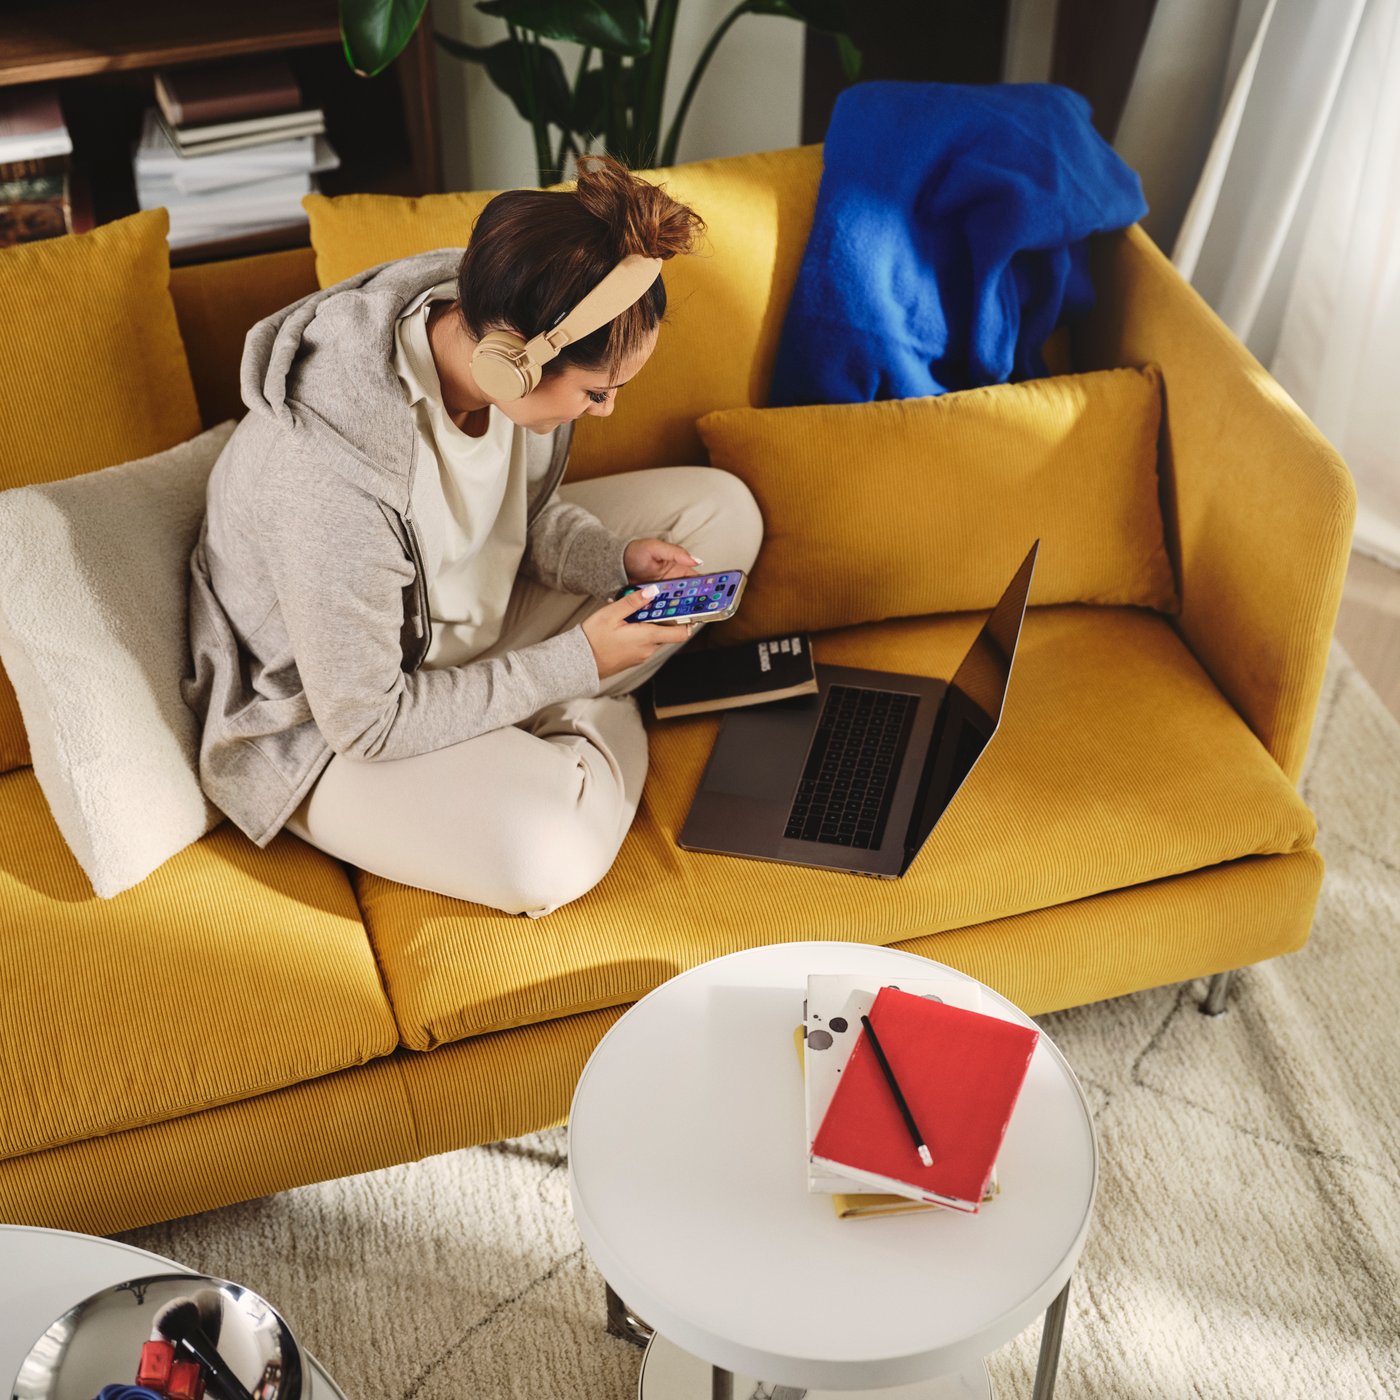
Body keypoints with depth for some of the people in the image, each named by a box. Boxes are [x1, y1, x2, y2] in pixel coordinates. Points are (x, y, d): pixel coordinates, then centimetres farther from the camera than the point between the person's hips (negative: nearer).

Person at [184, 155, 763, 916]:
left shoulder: (505, 346, -17)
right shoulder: (334, 476, -40)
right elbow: (365, 723, -28)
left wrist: (616, 560, -16)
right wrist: (577, 662, -25)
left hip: (467, 629, 7)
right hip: (326, 727, -7)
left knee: (721, 510, 0)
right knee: (550, 853, -34)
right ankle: (605, 725, -1)